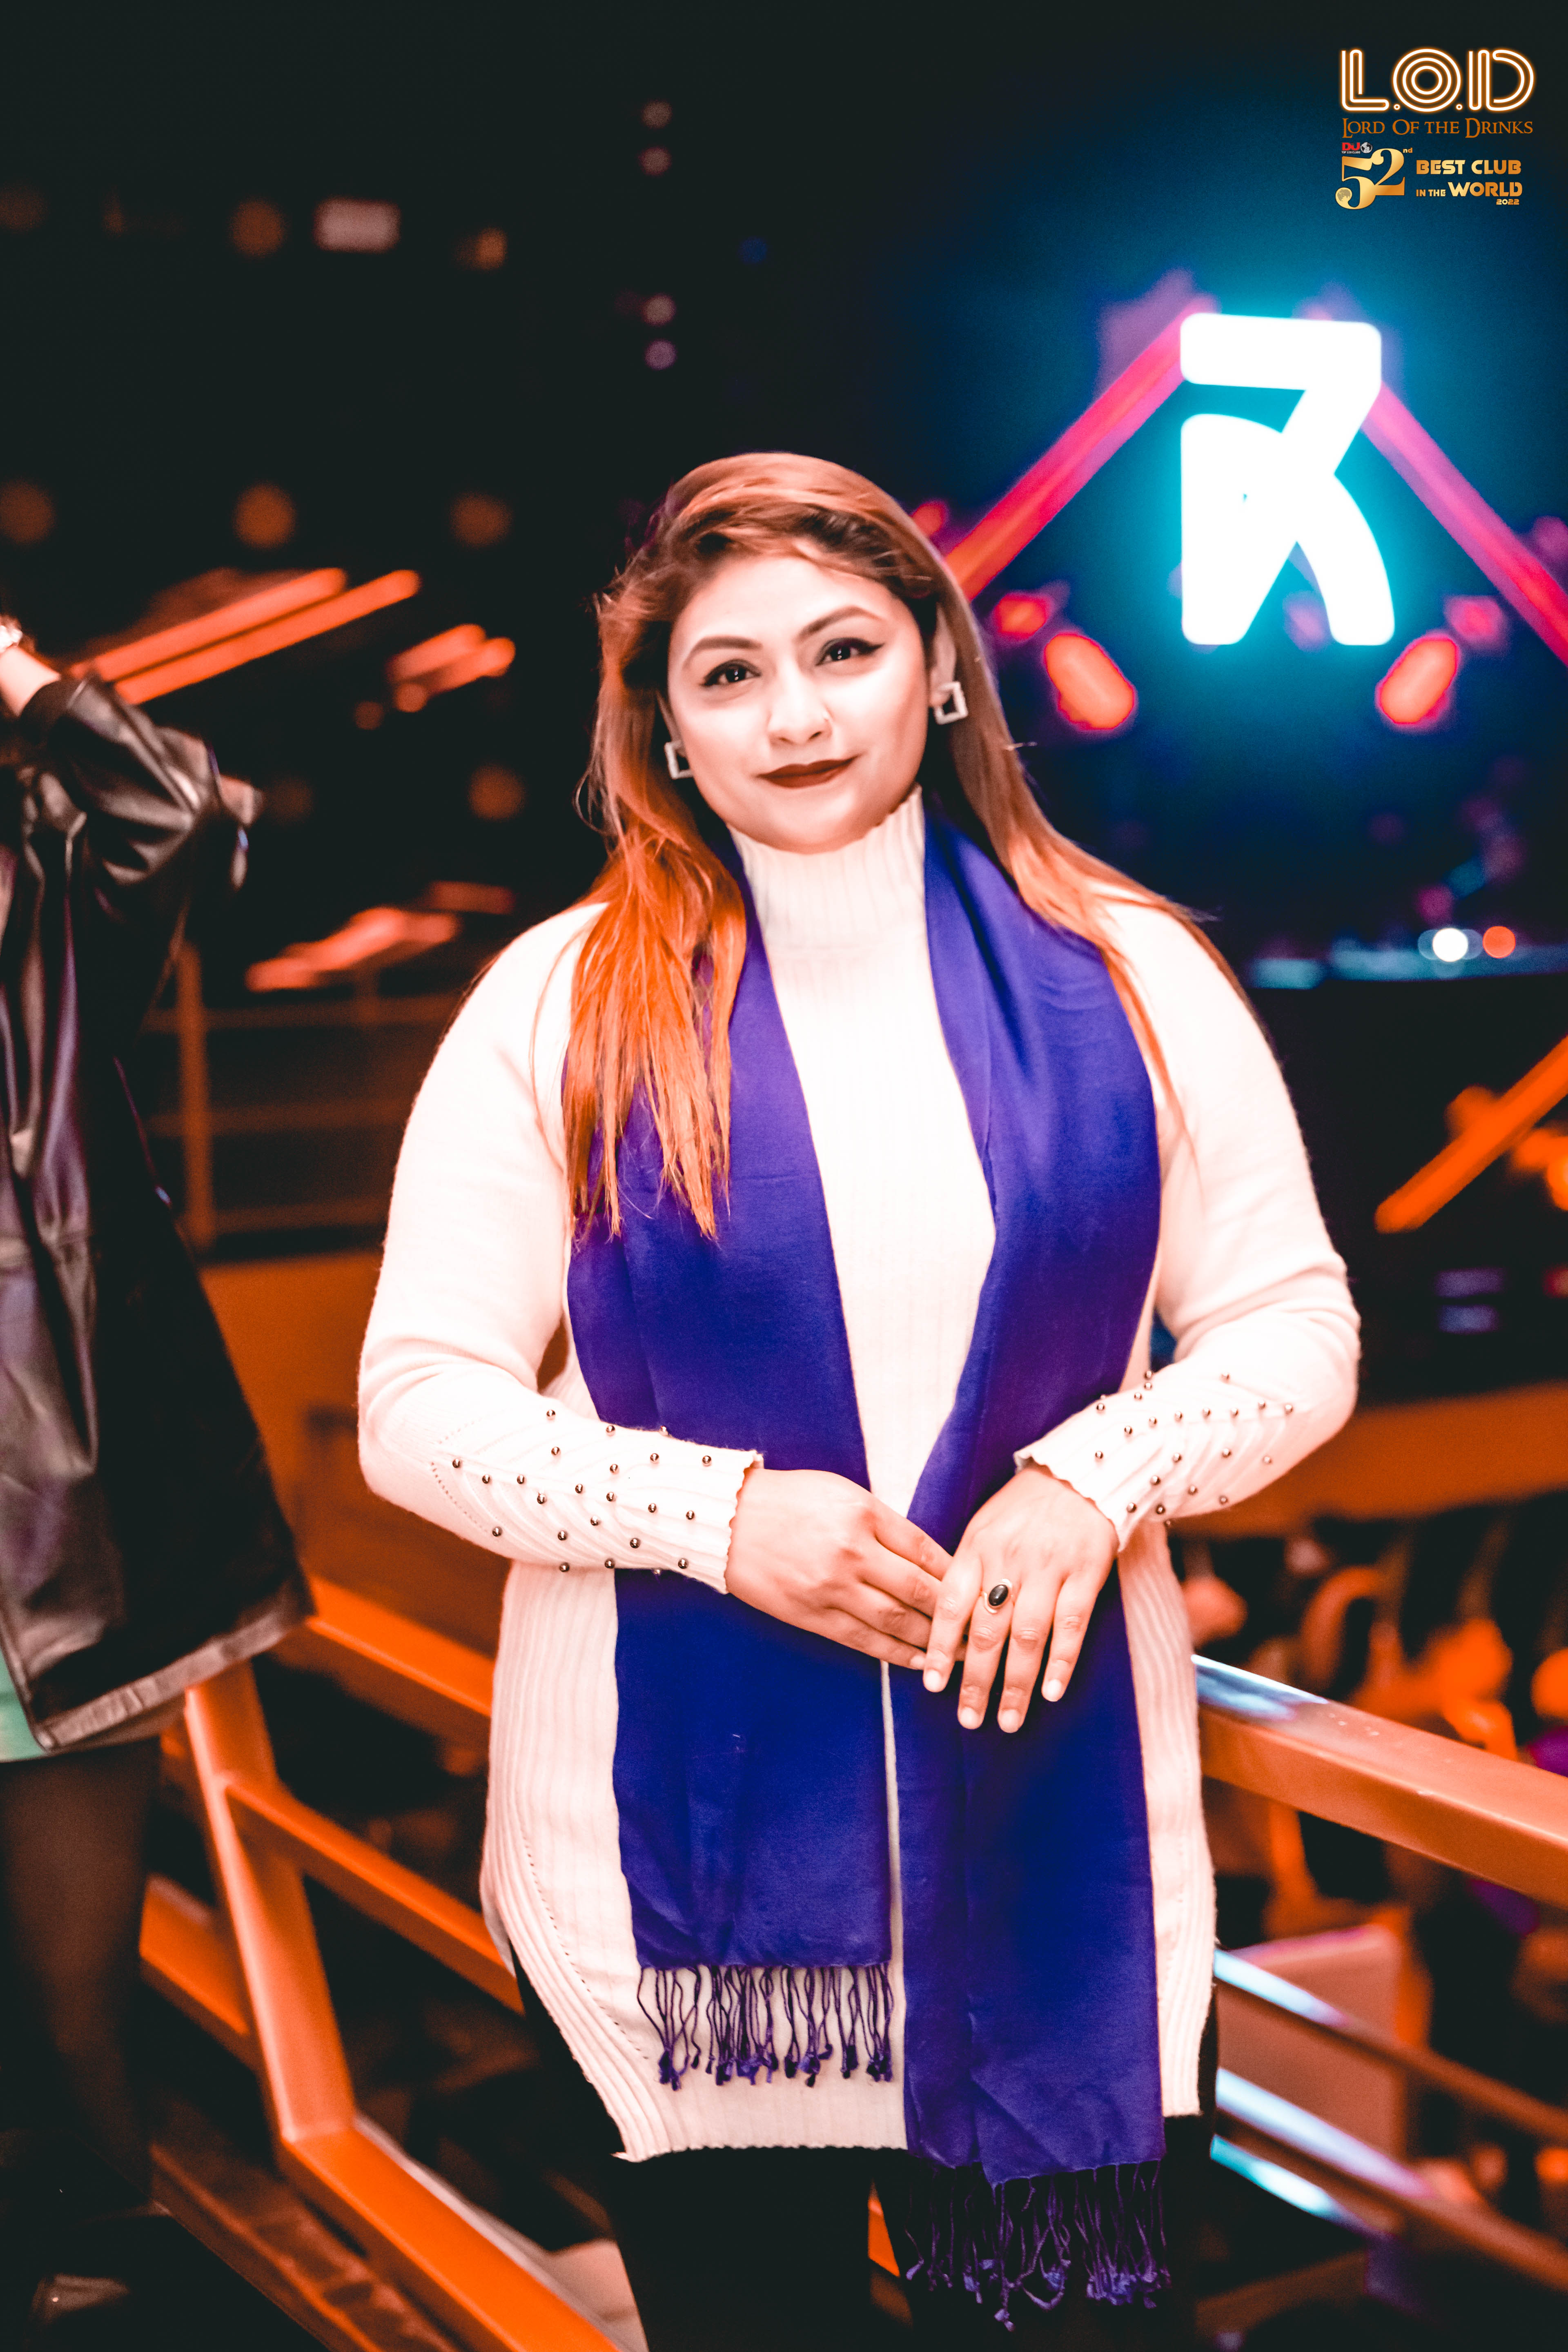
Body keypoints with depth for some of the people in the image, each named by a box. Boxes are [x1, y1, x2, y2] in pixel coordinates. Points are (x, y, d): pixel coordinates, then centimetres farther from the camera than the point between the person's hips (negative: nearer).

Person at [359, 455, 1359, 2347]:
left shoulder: (1128, 980, 1)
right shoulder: (561, 1006, -3)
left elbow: (1296, 1331, 4)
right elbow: (414, 1403, -4)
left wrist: (1093, 1476, -15)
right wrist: (720, 1515, -18)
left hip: (1048, 1789, 1)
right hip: (680, 1833, -1)